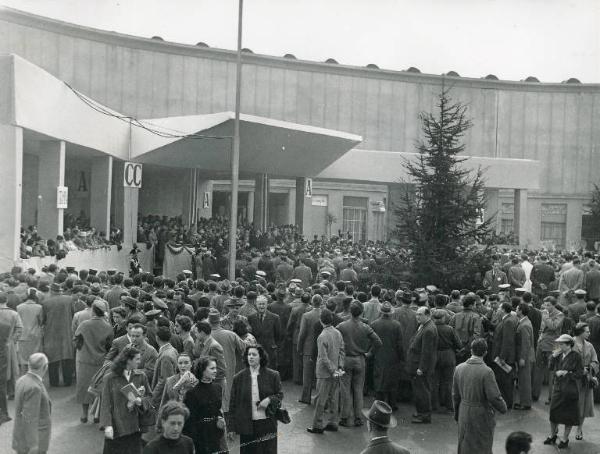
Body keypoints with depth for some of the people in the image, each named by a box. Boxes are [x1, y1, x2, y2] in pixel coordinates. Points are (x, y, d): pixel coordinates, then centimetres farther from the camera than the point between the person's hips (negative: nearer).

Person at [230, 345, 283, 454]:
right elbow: (233, 403, 5)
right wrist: (232, 428, 3)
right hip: (246, 425, 1)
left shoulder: (272, 375, 0)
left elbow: (280, 395, 7)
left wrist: (269, 400, -15)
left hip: (267, 424, 0)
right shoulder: (238, 378, 2)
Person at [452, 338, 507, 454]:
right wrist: (503, 408, 1)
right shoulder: (486, 372, -22)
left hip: (464, 415, 5)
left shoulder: (459, 368, -5)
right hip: (482, 416, -4)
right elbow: (494, 397, -19)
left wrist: (457, 413, 18)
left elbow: (455, 394, 4)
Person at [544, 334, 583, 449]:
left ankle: (565, 439, 21)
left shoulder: (576, 356, -11)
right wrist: (553, 357, -6)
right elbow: (551, 368, 6)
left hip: (570, 390, -5)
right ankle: (552, 436, 27)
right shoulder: (559, 355, 4)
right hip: (557, 387, 5)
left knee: (569, 415, 6)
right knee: (554, 412, 10)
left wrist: (566, 373, -19)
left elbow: (580, 374, -12)